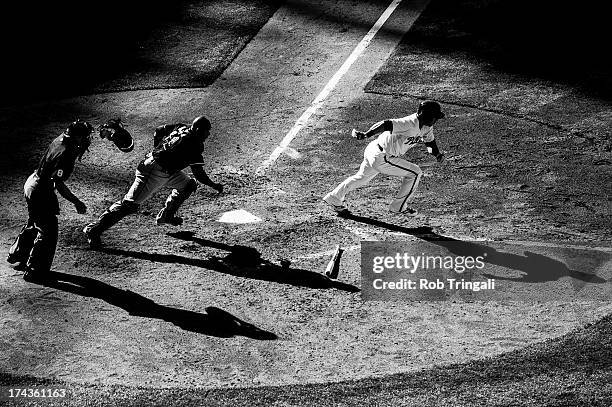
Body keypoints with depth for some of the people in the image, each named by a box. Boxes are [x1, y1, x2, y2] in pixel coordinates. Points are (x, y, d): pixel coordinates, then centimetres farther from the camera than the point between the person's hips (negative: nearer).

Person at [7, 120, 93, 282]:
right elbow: (58, 184, -32)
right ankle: (35, 271, 12)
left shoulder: (61, 139, -3)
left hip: (32, 183, 10)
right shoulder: (65, 154, -30)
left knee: (34, 225, 28)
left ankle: (16, 255, 47)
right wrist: (76, 202, -28)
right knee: (48, 232, 2)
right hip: (41, 193, -10)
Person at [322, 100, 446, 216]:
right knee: (415, 173, -3)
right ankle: (399, 206, 9)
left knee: (362, 177, 26)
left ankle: (334, 198, 39)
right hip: (381, 157, -10)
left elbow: (430, 140, 19)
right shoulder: (411, 124, -27)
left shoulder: (427, 125, 2)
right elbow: (387, 124, -36)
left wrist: (437, 153, 5)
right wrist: (366, 135, -44)